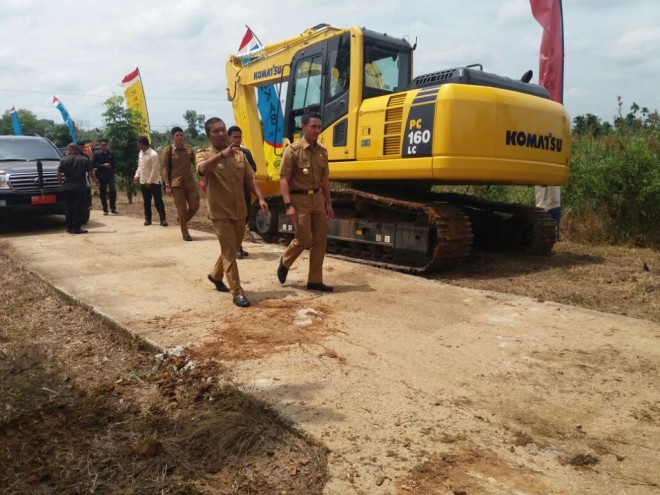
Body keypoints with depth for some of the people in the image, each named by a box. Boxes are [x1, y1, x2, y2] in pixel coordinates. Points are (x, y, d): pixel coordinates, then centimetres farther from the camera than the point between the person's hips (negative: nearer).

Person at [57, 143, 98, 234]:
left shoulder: (63, 160, 1)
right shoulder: (85, 160, -2)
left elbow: (59, 174, -1)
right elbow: (91, 173, -3)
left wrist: (61, 182, 16)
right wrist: (96, 181, 11)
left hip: (67, 188, 2)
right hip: (80, 188, -2)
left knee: (69, 208, 11)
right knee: (78, 208, 1)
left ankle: (69, 227, 14)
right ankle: (76, 228, 0)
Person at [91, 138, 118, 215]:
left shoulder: (111, 153, 7)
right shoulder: (96, 153, 0)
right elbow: (93, 164, -5)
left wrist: (113, 172, 3)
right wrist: (103, 165, -14)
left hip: (110, 175, 0)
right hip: (101, 176, 0)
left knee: (113, 190, -16)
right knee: (102, 193, 4)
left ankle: (113, 208, -6)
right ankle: (105, 210, 14)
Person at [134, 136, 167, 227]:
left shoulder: (153, 154, -16)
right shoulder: (141, 153, 8)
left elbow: (155, 170, -17)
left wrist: (149, 181, -18)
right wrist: (137, 175, 5)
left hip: (154, 182, -7)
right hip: (143, 182, 7)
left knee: (158, 201, -4)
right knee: (146, 202, 12)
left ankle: (163, 219, 0)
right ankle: (147, 219, 21)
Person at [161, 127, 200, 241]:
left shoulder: (189, 149, 8)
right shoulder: (168, 150, -2)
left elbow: (195, 163, 11)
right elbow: (165, 169, -4)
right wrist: (167, 185, -11)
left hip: (190, 182, 4)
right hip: (176, 184, -4)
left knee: (195, 206, 2)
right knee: (182, 209, -2)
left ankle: (182, 220, 32)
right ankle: (185, 234, 11)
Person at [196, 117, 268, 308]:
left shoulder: (239, 154, 8)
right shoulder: (204, 155, -6)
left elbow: (250, 179, 8)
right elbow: (203, 168, -29)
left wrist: (260, 198, -6)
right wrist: (222, 154, -45)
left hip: (239, 211, 6)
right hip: (220, 213, -6)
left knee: (232, 248, 19)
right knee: (229, 251, -6)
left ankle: (215, 275, 42)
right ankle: (237, 292, -1)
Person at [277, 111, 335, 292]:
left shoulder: (322, 151, 8)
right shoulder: (293, 150, -9)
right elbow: (284, 179, -13)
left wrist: (328, 203, 12)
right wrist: (288, 205, -21)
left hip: (317, 198, 6)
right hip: (300, 199, -6)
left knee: (320, 240, 4)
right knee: (304, 239, -4)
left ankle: (314, 281, 14)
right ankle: (285, 262, 27)